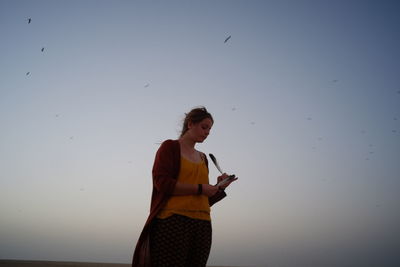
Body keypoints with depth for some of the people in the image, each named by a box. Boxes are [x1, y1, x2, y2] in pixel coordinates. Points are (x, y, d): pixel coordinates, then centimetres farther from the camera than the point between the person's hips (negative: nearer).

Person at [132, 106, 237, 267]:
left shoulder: (203, 158, 21)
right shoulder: (170, 147, 5)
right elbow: (161, 182, -9)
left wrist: (219, 187, 4)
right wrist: (199, 188, -9)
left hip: (202, 225, 6)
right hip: (173, 220, -5)